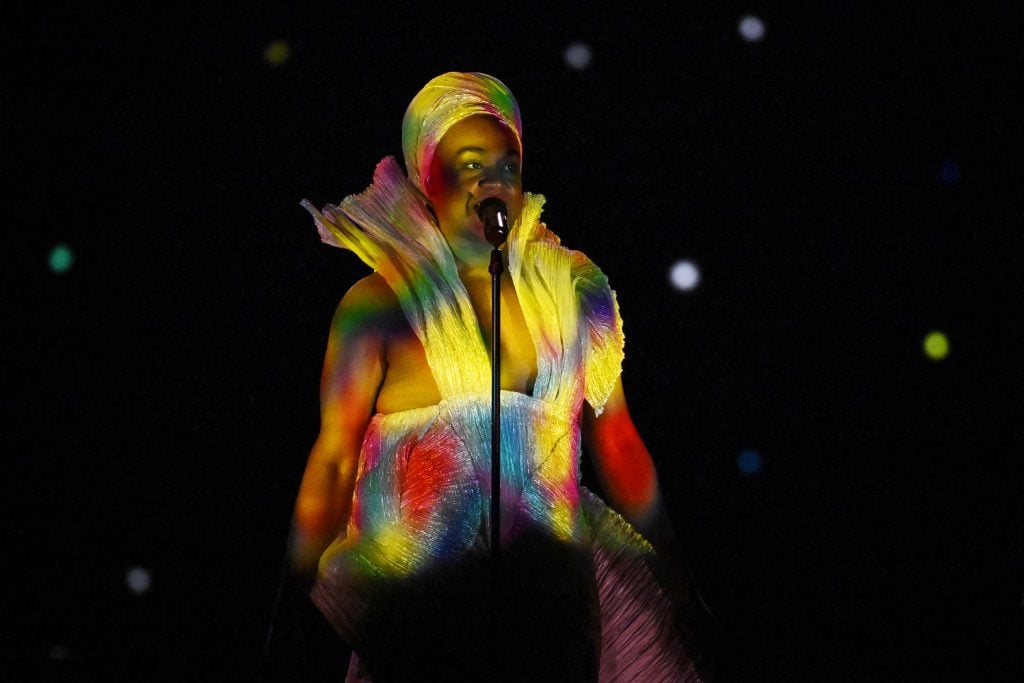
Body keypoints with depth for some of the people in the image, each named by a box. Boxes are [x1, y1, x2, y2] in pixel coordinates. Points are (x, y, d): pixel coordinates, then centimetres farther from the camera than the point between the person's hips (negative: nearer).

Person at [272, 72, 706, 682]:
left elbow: (617, 440, 10)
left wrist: (668, 564, 11)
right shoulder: (380, 304, -3)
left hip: (553, 581, 3)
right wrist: (303, 589, -3)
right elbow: (334, 459, -3)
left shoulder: (573, 290, 6)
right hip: (415, 595, -3)